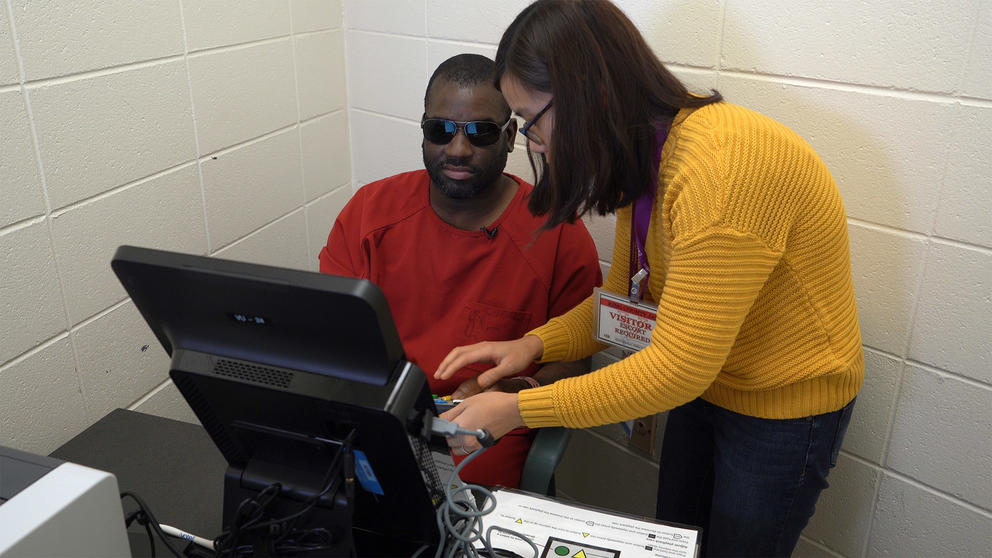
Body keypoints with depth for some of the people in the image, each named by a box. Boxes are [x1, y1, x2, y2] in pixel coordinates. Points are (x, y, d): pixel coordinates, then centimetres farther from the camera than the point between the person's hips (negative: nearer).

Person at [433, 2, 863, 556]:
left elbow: (678, 365, -32)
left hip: (785, 407, -7)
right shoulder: (643, 158, -5)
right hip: (703, 385, 7)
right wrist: (532, 345, -13)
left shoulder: (723, 163, -34)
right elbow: (621, 296, 4)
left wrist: (518, 410, -27)